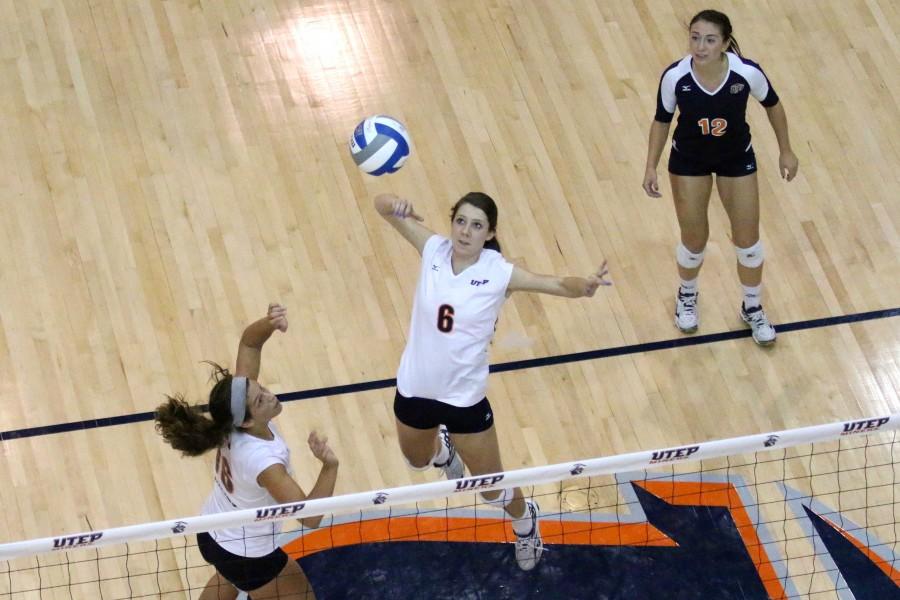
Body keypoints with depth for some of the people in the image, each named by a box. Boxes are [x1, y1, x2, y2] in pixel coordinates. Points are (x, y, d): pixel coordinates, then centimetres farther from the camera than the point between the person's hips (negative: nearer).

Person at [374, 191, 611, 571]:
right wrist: (394, 205, -38)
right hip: (414, 391, 3)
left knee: (492, 489, 11)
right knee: (418, 461, 30)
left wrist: (584, 284, -50)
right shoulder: (435, 250, -12)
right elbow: (382, 206, -13)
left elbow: (558, 284, -26)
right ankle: (443, 449, 67)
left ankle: (524, 522, 45)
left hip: (464, 398, -3)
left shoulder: (498, 272, -18)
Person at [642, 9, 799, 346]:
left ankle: (752, 309, 37)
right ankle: (687, 297, 44)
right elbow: (661, 122, -9)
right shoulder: (675, 77, -29)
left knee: (748, 241, 10)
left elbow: (772, 105, -7)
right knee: (694, 242, 11)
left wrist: (785, 151, 2)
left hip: (737, 159, 0)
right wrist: (651, 167, -13)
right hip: (689, 160, 0)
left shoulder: (747, 73, -29)